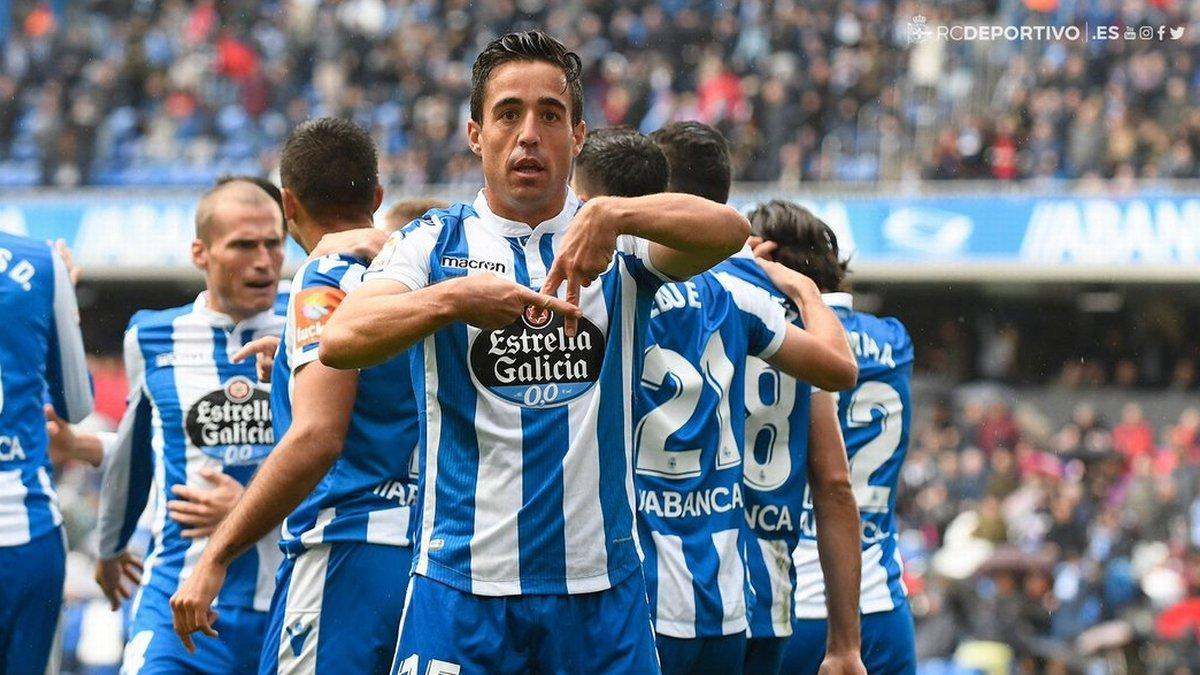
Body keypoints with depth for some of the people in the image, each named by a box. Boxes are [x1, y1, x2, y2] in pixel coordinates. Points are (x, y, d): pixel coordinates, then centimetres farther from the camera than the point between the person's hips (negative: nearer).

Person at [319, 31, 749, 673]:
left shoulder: (620, 242, 6)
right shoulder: (434, 243, 3)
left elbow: (728, 230, -14)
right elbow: (339, 342, -14)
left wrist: (612, 214, -32)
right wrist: (452, 300, -32)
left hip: (600, 582, 1)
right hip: (463, 581, -1)